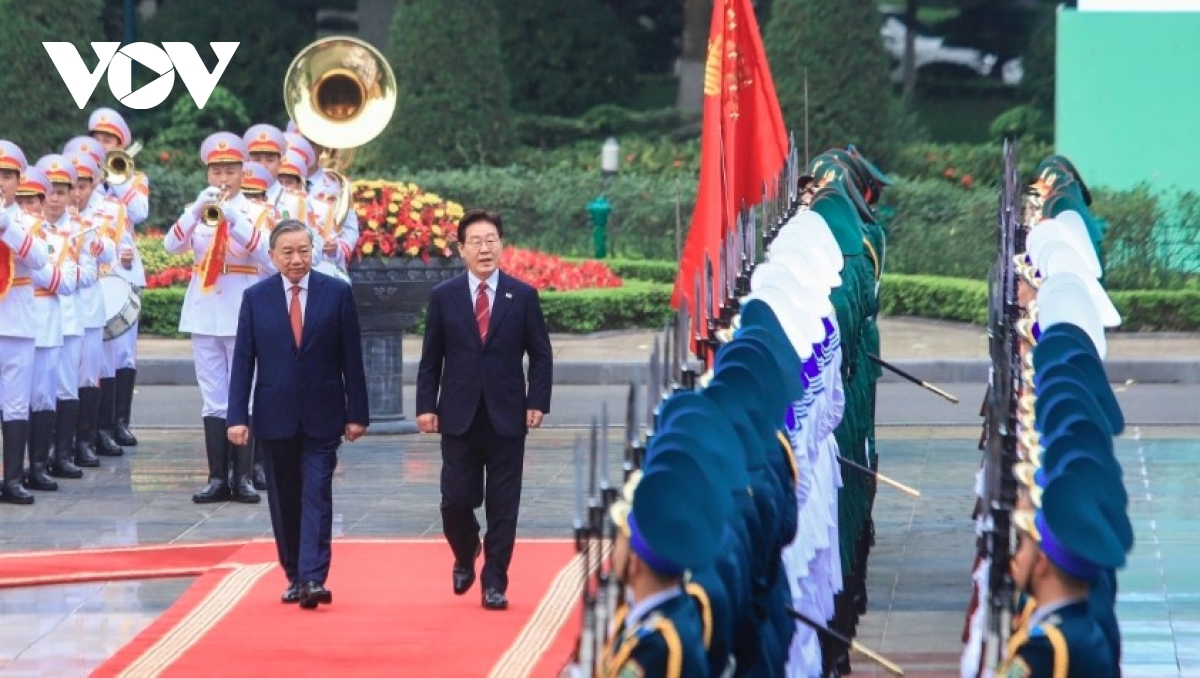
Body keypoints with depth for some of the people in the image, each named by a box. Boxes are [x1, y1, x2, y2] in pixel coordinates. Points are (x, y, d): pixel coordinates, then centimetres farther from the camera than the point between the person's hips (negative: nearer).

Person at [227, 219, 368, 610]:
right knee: (284, 501, 8)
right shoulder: (255, 298, 2)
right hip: (275, 417, 2)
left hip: (322, 417, -2)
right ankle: (295, 576, 19)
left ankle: (313, 579, -15)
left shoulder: (337, 294, 0)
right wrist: (237, 416, -5)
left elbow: (351, 358, 1)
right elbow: (242, 361, 2)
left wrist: (356, 413, -2)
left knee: (317, 497, -9)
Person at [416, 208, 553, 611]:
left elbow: (540, 355, 5)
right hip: (459, 417, 0)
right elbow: (430, 358, 6)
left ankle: (494, 583, 9)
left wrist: (537, 403, -4)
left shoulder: (523, 297, 3)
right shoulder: (444, 297, 4)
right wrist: (426, 405, -1)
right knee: (456, 501, -1)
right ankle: (465, 558, 28)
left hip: (506, 417, 0)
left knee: (503, 507, 0)